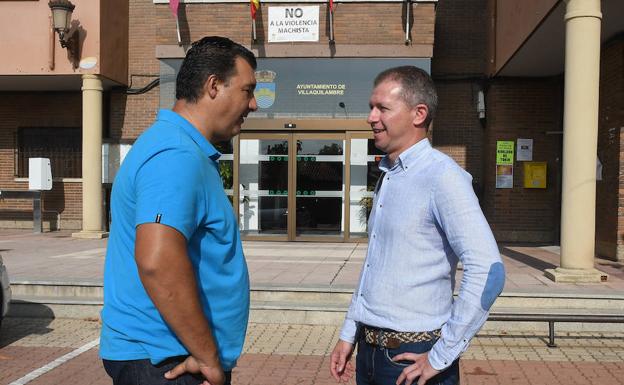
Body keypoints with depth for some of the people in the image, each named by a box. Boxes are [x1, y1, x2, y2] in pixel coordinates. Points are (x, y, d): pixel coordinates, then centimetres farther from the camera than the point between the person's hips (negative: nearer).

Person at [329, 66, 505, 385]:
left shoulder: (441, 176, -17)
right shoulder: (387, 178, 9)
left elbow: (487, 273, -23)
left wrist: (441, 357, -18)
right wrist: (348, 335, 15)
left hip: (412, 359, -7)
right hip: (370, 349, 7)